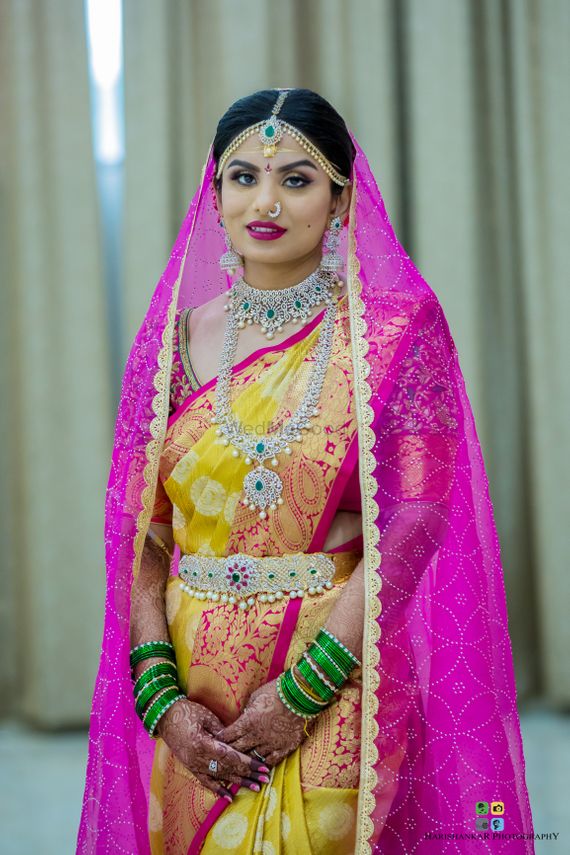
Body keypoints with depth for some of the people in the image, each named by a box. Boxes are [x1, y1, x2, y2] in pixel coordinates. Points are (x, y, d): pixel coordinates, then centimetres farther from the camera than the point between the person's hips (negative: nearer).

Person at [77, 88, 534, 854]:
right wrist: (161, 699, -9)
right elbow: (138, 535, 3)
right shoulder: (175, 339, 4)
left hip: (339, 701, -3)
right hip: (193, 705, 3)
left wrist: (302, 692, -16)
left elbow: (415, 525, -11)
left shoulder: (398, 327, -5)